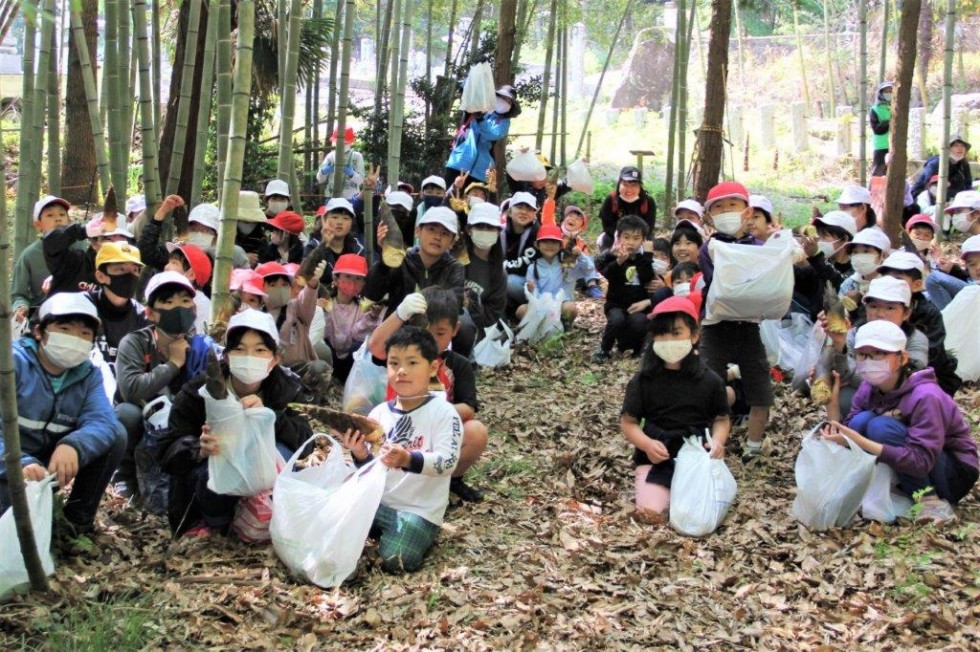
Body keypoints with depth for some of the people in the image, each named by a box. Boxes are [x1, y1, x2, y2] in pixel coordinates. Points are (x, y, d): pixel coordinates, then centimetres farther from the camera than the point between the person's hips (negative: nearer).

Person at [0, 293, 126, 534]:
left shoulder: (89, 374, -1)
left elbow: (103, 421, -20)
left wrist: (72, 445, -43)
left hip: (56, 460, 5)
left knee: (116, 435, -14)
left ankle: (78, 519, -2)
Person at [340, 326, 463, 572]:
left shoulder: (443, 412, -10)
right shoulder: (380, 413, 5)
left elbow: (448, 462, -21)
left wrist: (408, 460, -37)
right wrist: (360, 455, -15)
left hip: (419, 510, -5)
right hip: (377, 500, 5)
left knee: (396, 560, -24)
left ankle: (422, 533, 6)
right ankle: (379, 530, 12)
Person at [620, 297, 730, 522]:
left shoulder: (710, 381, -1)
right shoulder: (643, 380, -3)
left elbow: (721, 419, 10)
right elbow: (628, 422, 0)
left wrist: (718, 440, -12)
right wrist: (647, 444, -19)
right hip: (657, 457, -1)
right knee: (651, 511, -22)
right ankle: (668, 490, 12)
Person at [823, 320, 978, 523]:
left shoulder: (924, 397, -27)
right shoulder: (867, 390, -6)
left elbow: (921, 462, -34)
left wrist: (860, 442, -41)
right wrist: (831, 403, -22)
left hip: (954, 475, -6)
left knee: (881, 427, -28)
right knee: (860, 421, -17)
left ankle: (932, 501, -19)